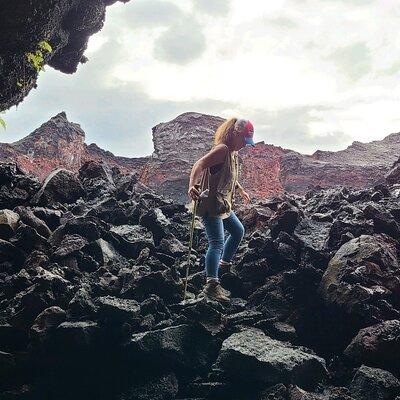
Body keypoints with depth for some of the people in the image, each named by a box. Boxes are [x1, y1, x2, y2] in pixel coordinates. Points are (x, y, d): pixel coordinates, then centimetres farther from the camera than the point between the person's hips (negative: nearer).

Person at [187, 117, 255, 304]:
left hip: (224, 205, 11)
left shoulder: (233, 152, 13)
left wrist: (241, 190, 41)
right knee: (217, 243, -17)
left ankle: (224, 263, 43)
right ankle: (211, 286, -21)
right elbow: (199, 165, -32)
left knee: (238, 231, 26)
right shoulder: (222, 149, -18)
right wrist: (192, 185, -48)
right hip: (211, 205, -10)